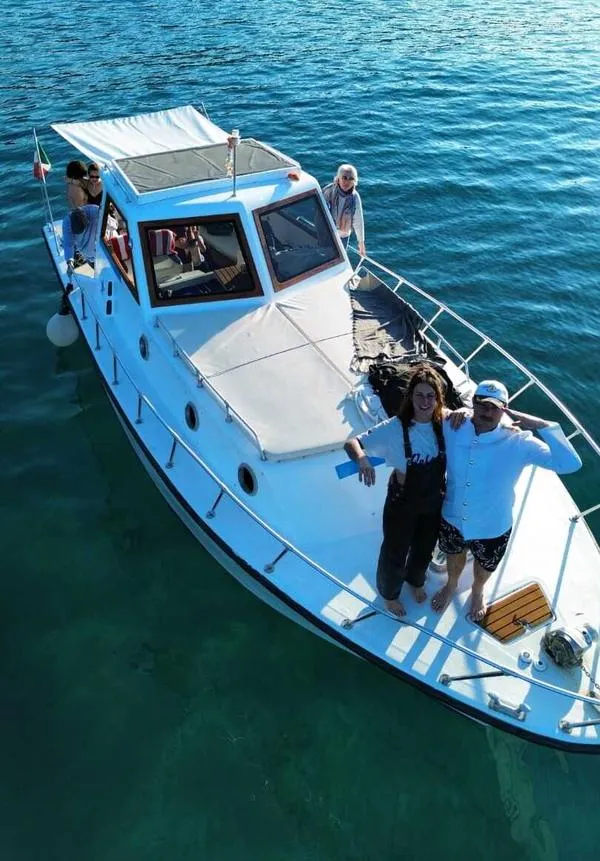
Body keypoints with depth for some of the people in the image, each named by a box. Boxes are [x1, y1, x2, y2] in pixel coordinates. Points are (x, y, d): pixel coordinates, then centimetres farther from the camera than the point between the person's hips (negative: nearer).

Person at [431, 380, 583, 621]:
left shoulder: (518, 442, -28)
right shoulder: (453, 429, -21)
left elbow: (570, 464, -35)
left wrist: (542, 425, -40)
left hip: (492, 528, -1)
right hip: (452, 519, 1)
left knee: (483, 568, 31)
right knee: (454, 557, 33)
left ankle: (477, 592, 67)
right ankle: (451, 586, 67)